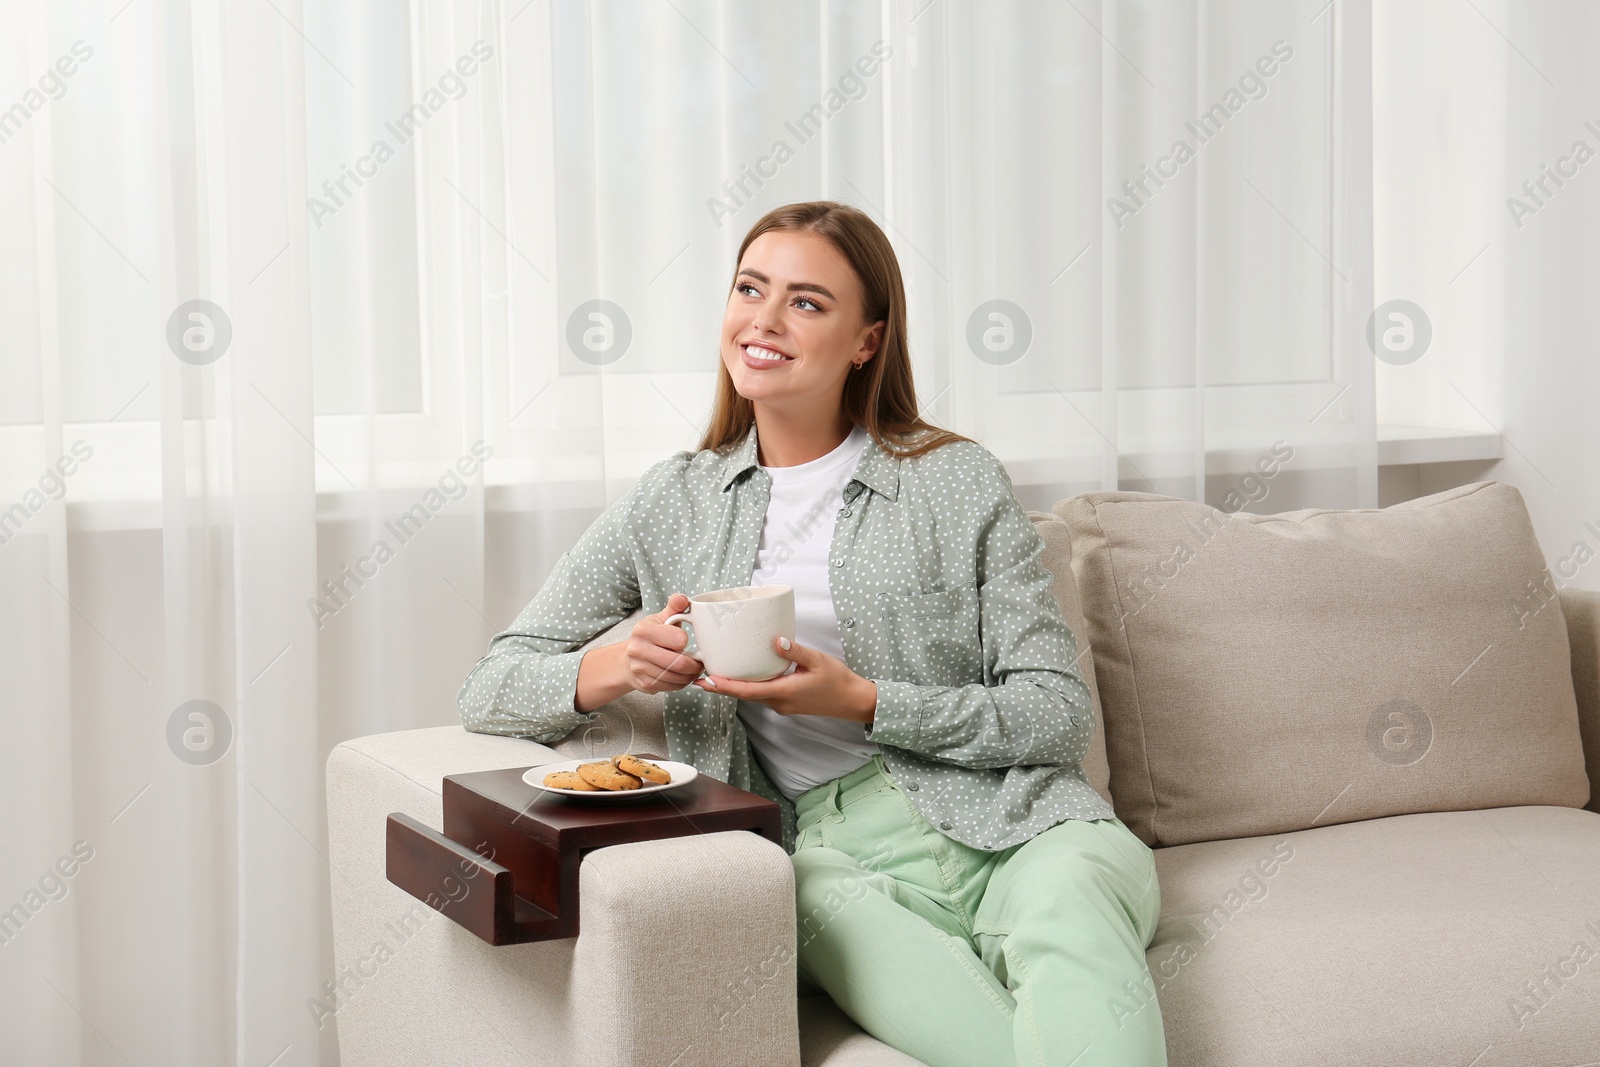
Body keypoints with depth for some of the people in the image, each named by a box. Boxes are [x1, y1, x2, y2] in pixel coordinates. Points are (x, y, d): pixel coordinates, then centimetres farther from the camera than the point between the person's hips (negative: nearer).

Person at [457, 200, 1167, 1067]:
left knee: (1067, 919, -38)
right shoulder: (673, 505, 17)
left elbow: (1060, 717, 3)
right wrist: (613, 670, -8)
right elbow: (487, 689, 15)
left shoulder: (957, 481, 9)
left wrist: (860, 700, -11)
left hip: (1008, 828, 0)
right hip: (830, 848, 1)